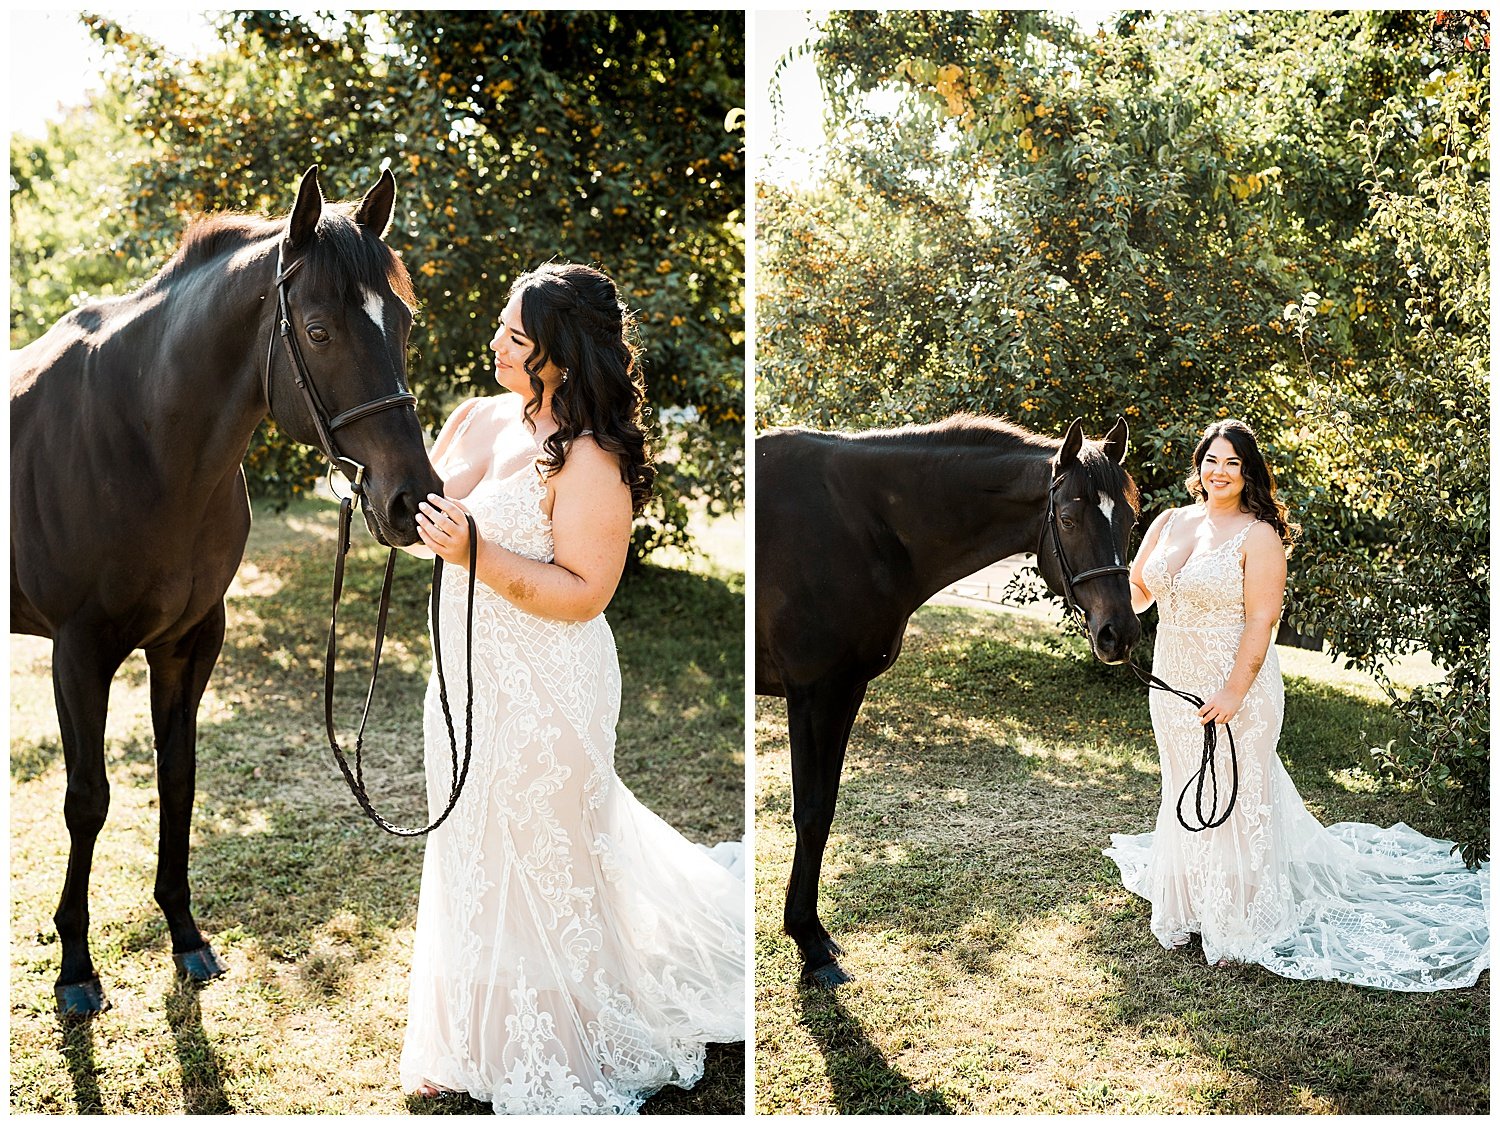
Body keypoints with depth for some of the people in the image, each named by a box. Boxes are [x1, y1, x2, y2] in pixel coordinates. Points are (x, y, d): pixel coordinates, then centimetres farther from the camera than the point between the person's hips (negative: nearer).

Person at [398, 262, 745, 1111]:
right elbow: (419, 503, 14)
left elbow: (584, 593, -23)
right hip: (469, 680, 8)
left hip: (545, 697, -8)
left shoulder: (590, 461, -20)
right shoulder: (478, 418, 3)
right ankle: (470, 1042, 41)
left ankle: (551, 1064, 30)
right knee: (471, 856, 20)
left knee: (542, 869, 8)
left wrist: (477, 556, -30)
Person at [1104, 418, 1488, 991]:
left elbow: (1261, 621, -17)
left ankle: (1239, 926, 22)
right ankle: (1187, 911, 34)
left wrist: (1233, 692, -23)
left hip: (1233, 684, -6)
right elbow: (1136, 594, 10)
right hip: (1173, 684, 6)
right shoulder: (1170, 523, 6)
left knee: (1234, 798, 5)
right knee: (1185, 794, 17)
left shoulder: (1257, 535, -12)